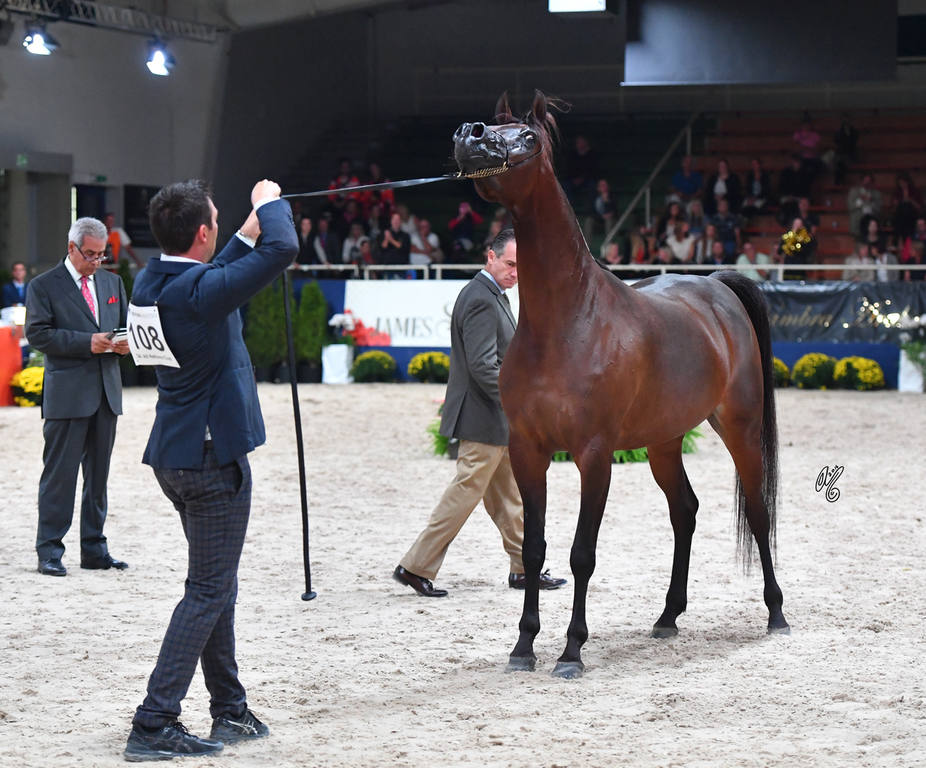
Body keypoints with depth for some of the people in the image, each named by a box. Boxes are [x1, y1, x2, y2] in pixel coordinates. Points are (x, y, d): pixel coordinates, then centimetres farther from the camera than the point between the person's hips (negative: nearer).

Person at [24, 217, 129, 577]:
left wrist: (124, 342, -2)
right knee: (60, 473, -5)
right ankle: (49, 550, 0)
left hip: (106, 392, 6)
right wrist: (86, 342, -18)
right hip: (67, 394, -6)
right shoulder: (44, 286, -1)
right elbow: (38, 333, -10)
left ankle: (94, 549, 16)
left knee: (98, 474, 9)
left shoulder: (112, 283, 17)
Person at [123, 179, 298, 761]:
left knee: (217, 585, 18)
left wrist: (248, 232, 25)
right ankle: (154, 724, -6)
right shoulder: (198, 290, -22)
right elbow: (283, 249, -25)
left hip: (175, 454, 9)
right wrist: (269, 204, -7)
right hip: (213, 455, -9)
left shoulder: (153, 283, 5)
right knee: (208, 592, -3)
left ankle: (230, 712, 26)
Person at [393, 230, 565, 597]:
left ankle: (525, 569, 23)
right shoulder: (480, 300, -18)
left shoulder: (493, 295, 16)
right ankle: (416, 567, 0)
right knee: (464, 494, -5)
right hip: (483, 419, -10)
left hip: (498, 421, 10)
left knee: (510, 497, 15)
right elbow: (483, 367, -25)